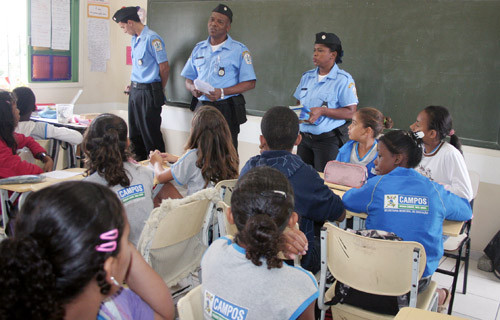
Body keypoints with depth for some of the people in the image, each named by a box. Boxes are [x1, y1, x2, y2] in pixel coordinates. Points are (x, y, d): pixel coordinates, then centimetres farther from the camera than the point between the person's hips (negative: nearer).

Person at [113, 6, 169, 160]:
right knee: (135, 134, 14)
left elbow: (164, 67, -12)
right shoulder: (134, 39, 15)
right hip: (135, 92, 9)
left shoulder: (152, 38, -13)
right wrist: (133, 85, 12)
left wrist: (158, 90, -2)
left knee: (151, 135, -3)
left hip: (148, 93, -9)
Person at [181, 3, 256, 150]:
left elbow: (250, 83, -6)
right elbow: (189, 79, 18)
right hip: (201, 106, 4)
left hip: (226, 109, -4)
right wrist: (193, 88, -7)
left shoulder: (239, 50, -2)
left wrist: (222, 92, -18)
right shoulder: (199, 48, 14)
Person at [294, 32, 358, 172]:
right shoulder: (307, 76, 11)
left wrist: (323, 111, -22)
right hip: (305, 137, 6)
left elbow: (351, 112, -13)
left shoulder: (344, 80, -8)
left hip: (328, 139, -6)